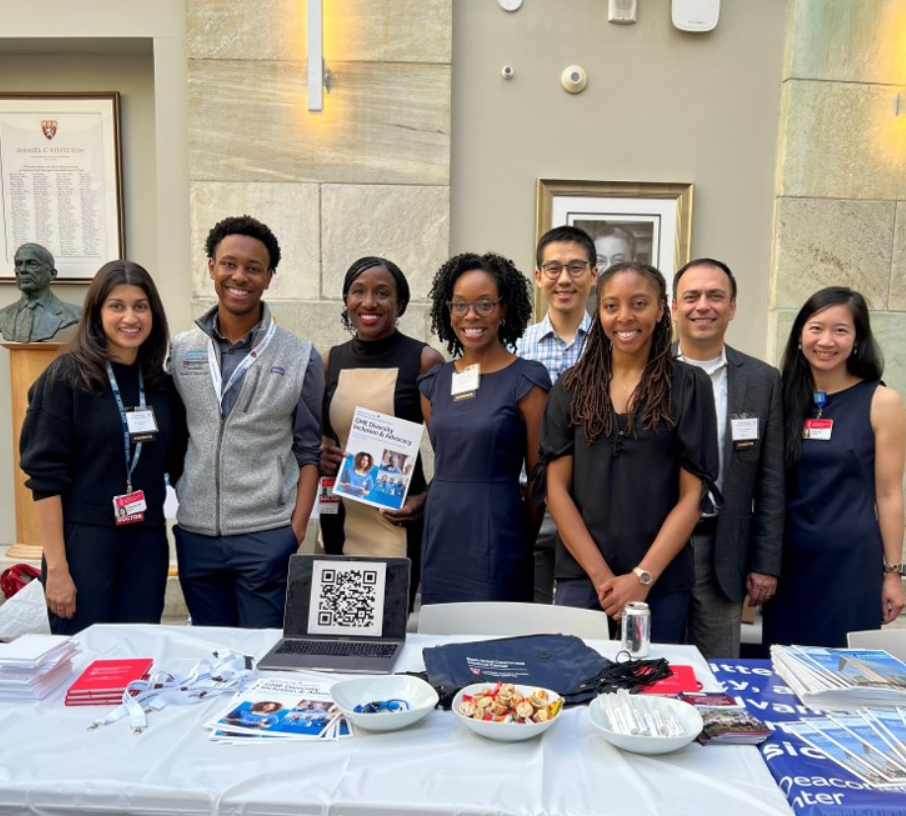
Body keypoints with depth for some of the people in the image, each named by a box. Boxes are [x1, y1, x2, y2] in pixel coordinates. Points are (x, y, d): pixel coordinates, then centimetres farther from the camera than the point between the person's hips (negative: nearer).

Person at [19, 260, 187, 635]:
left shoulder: (162, 384, 6)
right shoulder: (66, 377, -7)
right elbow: (45, 476, -10)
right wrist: (56, 566, -13)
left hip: (148, 544, 4)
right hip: (82, 542, -4)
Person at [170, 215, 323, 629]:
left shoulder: (301, 358, -3)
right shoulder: (180, 351, 4)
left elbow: (308, 452, 0)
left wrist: (297, 532, -6)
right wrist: (176, 501, 3)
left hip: (267, 535, -3)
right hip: (194, 534, 3)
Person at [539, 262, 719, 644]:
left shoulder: (689, 386, 0)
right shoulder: (572, 387, 4)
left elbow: (692, 494, -3)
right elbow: (557, 487, 0)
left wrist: (642, 576, -11)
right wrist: (600, 575, -8)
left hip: (661, 581, -1)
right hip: (581, 576, 1)